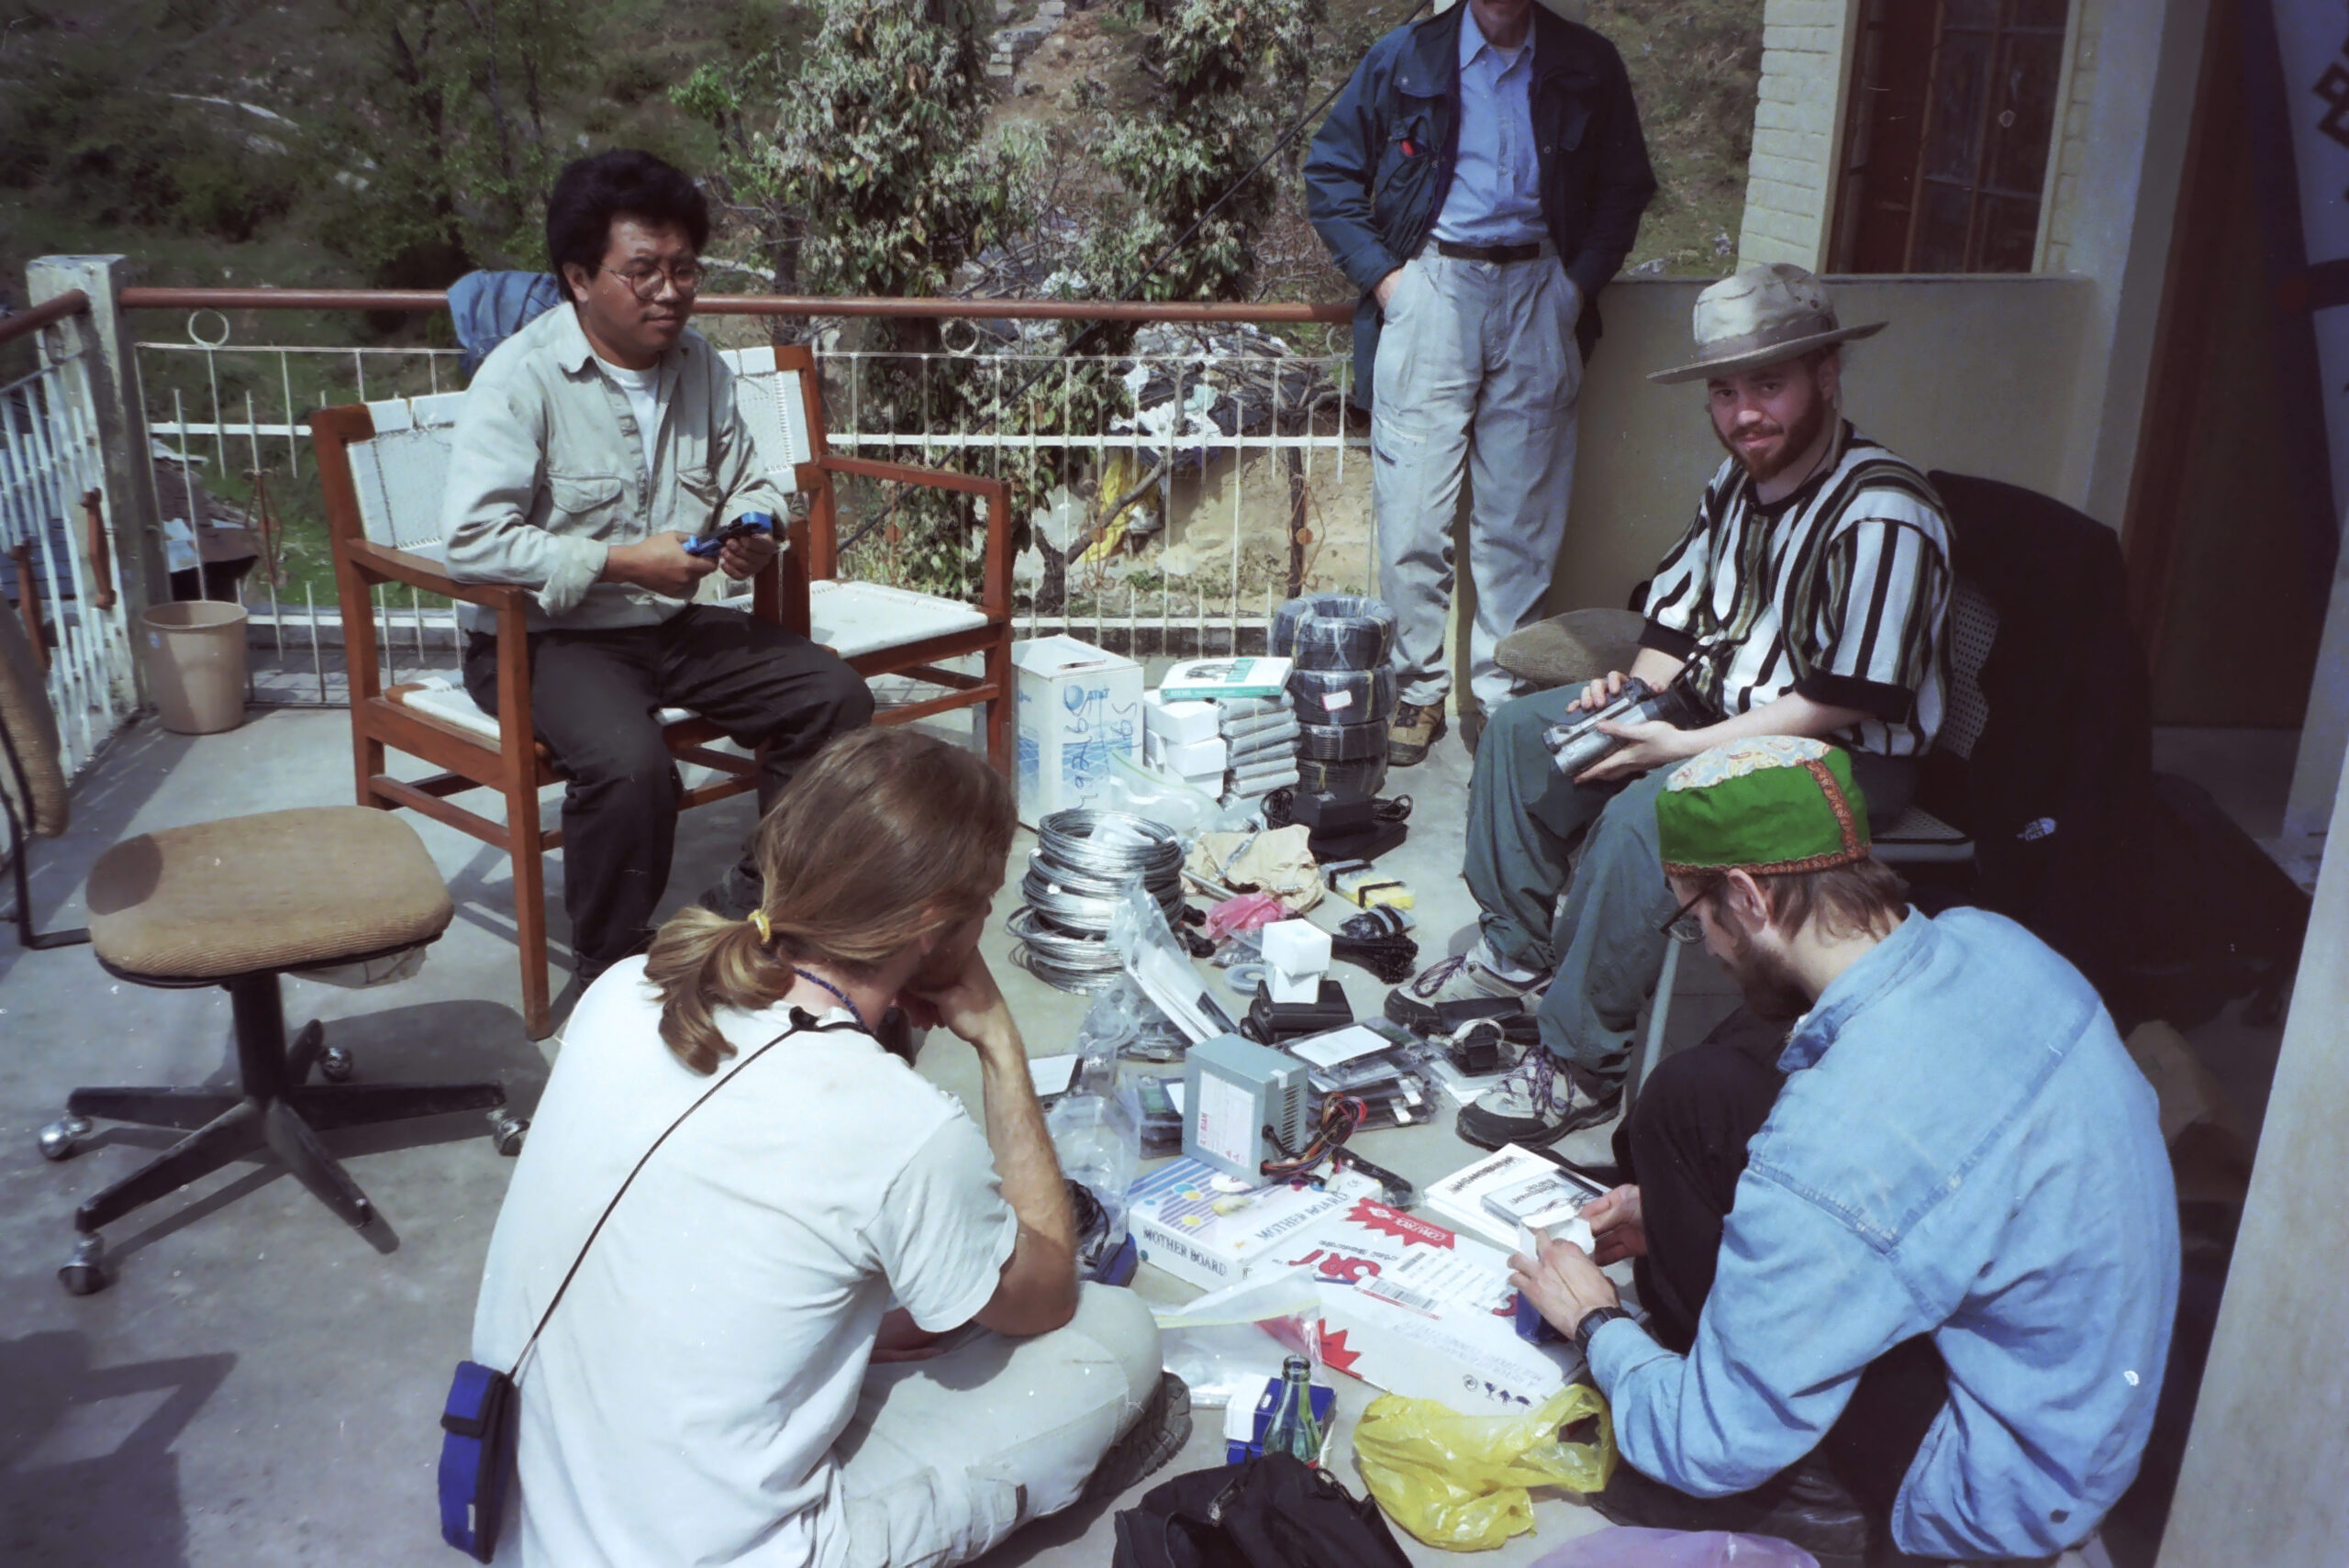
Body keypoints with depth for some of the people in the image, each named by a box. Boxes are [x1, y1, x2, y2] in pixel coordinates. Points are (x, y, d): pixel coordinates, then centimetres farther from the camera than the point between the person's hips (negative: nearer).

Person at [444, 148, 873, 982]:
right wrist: (621, 563, -24)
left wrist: (757, 532, -7)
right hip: (544, 636, -6)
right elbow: (473, 541, -21)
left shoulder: (700, 366, 6)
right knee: (630, 763, -34)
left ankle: (760, 894, 9)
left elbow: (748, 482, 18)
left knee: (835, 695, -9)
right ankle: (611, 971, -9)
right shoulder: (522, 376, -14)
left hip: (676, 625, 7)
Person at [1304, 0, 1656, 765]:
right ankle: (1418, 687, 8)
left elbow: (1626, 186, 17)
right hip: (1431, 286, -1)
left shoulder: (1588, 65, 10)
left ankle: (1499, 693, 11)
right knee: (1413, 510, -4)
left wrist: (1581, 281, 4)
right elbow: (1330, 173, 9)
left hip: (1537, 296, 1)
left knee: (1520, 516, 2)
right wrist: (1379, 273, -2)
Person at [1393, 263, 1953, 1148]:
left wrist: (1682, 746, -25)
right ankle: (1513, 951, 14)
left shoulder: (1883, 518, -23)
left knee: (1643, 815, -34)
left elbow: (1840, 704, -25)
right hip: (1717, 714, 10)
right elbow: (1676, 619, 15)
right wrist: (1634, 688, -6)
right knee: (1522, 731, 4)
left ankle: (1582, 1064, -22)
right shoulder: (1736, 484, 5)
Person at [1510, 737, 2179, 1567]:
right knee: (1704, 1091, 2)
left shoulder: (1832, 1153, -35)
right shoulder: (1989, 942, -10)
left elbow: (1717, 1448, -22)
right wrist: (1688, 1208, 12)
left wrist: (1595, 1323, -2)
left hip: (2000, 1493, -7)